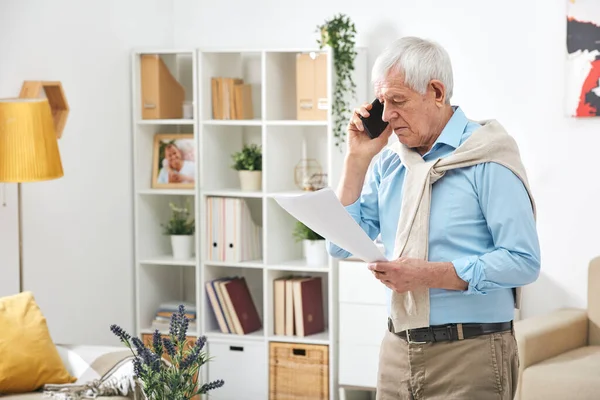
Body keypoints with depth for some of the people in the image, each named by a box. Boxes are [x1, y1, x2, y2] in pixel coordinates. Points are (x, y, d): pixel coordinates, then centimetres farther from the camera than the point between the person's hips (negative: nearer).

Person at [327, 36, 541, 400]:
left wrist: (429, 275, -22)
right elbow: (341, 246, 6)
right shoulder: (387, 160, 8)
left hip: (470, 355, -6)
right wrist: (358, 158, 0)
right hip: (398, 350, 6)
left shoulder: (486, 157, -11)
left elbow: (524, 261, -16)